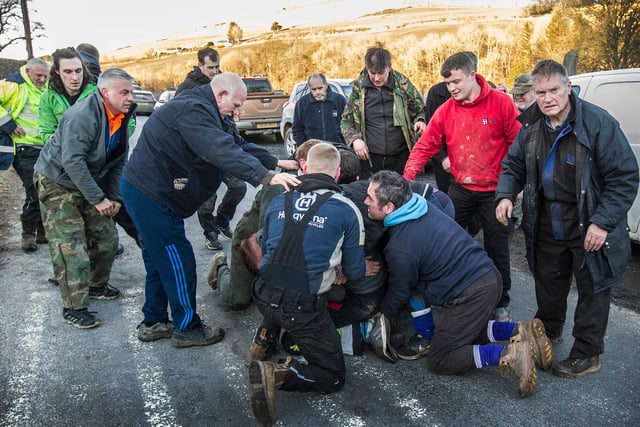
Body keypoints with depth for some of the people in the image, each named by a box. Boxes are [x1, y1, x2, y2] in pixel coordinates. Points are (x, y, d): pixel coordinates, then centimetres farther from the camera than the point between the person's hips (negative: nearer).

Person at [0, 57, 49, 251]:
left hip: (45, 148, 7)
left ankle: (42, 231, 23)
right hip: (25, 149, -7)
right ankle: (28, 233, 5)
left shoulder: (46, 88, 14)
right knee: (34, 192, -9)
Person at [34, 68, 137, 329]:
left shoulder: (121, 119, 0)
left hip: (90, 183, 8)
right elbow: (72, 161, -32)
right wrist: (98, 199, -29)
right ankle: (73, 308, 0)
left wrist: (114, 197, -3)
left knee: (107, 237, 9)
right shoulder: (82, 116, -26)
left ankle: (97, 286, 31)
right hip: (58, 183, -8)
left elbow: (119, 162, 6)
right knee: (71, 247, -10)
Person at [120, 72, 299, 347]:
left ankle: (153, 323, 33)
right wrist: (267, 177, -38)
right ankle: (187, 328, 12)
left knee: (159, 260, 19)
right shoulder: (193, 110, -22)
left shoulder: (209, 113, 12)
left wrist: (276, 163, 5)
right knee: (178, 261, -2)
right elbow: (223, 152, -34)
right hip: (150, 195, -11)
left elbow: (238, 143, 12)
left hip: (149, 192, 11)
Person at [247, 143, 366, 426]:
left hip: (264, 295, 5)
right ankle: (275, 374, -14)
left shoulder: (279, 201, 7)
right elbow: (355, 272, 3)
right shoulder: (347, 210, -4)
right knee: (334, 377, 9)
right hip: (304, 305, -5)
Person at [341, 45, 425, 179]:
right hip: (369, 159, 0)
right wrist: (354, 139, -7)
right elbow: (346, 121, 11)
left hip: (400, 157, 0)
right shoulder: (358, 88, 2)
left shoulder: (403, 84, 2)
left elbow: (420, 110, 14)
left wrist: (420, 121, -8)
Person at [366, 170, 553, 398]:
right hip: (489, 276, 9)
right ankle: (520, 331, 11)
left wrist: (382, 313, 17)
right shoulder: (420, 203, 2)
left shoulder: (399, 249, -19)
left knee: (439, 361, 5)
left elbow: (400, 292, -3)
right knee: (466, 331, 29)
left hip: (470, 294, -9)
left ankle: (507, 354, -12)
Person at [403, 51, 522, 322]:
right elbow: (425, 146, -5)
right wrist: (408, 176, -19)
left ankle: (501, 303, 28)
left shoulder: (500, 103, -10)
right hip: (461, 190, 3)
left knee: (497, 249, 9)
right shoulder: (446, 111, -2)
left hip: (494, 190, -3)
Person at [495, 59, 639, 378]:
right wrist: (505, 195, -8)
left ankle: (587, 354, 24)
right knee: (548, 283, 21)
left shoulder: (598, 123, -18)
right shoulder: (533, 128, 1)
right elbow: (513, 165, 12)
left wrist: (603, 222, -22)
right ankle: (548, 331, 45)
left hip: (590, 230, -5)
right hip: (547, 226, 6)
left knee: (592, 289, 8)